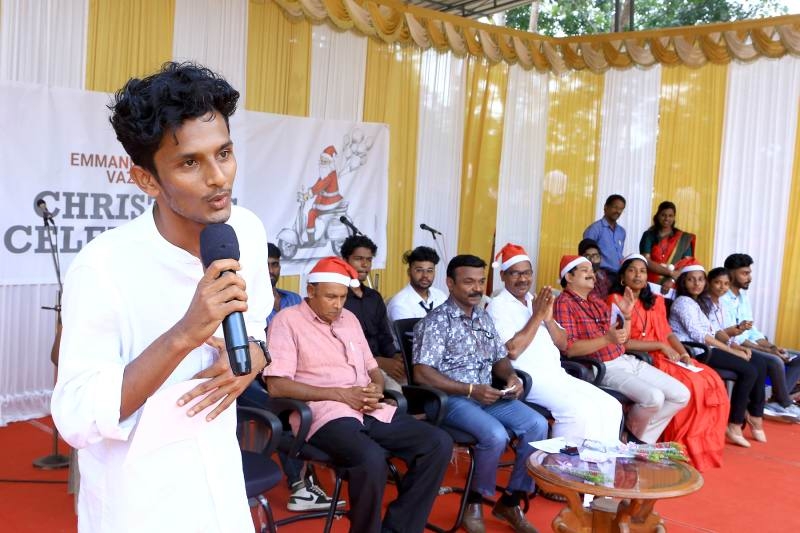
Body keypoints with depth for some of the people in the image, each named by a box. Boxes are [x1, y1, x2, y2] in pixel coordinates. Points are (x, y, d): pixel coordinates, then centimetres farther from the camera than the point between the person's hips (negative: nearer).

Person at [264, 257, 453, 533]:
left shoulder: (349, 318, 20)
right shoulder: (287, 320, -1)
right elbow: (277, 385, -11)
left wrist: (377, 389, -1)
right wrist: (341, 394, -14)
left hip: (370, 411, 7)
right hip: (327, 413, -7)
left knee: (439, 443, -10)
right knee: (372, 459, -36)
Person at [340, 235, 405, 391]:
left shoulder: (375, 297, 18)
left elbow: (385, 339, 16)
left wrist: (396, 357, -7)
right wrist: (380, 362, -20)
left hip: (380, 363, 7)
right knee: (392, 384, -30)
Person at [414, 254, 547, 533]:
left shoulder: (484, 317, 13)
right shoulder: (436, 321, -10)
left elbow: (500, 358, 20)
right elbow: (422, 373, -17)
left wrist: (511, 377, -4)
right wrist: (470, 390, -21)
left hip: (489, 395, 7)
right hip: (451, 398, -7)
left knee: (537, 425, -13)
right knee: (496, 435, -31)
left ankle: (510, 500, 2)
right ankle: (474, 502, -4)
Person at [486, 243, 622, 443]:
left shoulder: (535, 301, 18)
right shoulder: (498, 306, -5)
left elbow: (562, 344, 14)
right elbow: (512, 350, -18)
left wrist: (548, 318, -4)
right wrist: (537, 316, -13)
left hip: (557, 375, 8)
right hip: (528, 380, -8)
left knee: (611, 407, -6)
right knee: (581, 411, -28)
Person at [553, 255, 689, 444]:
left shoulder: (598, 302, 18)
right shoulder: (564, 303, -7)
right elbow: (569, 349, -18)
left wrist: (626, 315, 3)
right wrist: (607, 339, -28)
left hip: (627, 360, 9)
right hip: (604, 368, -9)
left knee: (682, 394, 1)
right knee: (653, 397, -28)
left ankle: (642, 438, 11)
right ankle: (632, 435, 2)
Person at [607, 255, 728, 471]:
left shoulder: (655, 301, 20)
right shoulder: (616, 300, -3)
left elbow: (668, 333, 15)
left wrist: (684, 353, -4)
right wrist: (660, 345, -13)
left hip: (665, 357, 7)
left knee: (712, 382, -12)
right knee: (690, 385, -26)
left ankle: (702, 447, -6)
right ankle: (682, 447, -13)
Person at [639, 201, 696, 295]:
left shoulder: (684, 238, 9)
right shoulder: (648, 236, 6)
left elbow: (687, 264, 1)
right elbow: (646, 261, -5)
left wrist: (672, 280, -14)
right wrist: (671, 272, -14)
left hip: (672, 287, 1)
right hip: (650, 283, 0)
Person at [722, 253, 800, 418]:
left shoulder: (743, 296, 14)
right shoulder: (723, 299, -15)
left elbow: (752, 330, 15)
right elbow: (733, 338, -20)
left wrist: (772, 346, -3)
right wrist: (768, 351, -20)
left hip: (749, 344, 10)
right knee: (775, 361, -30)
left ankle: (777, 401, -9)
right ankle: (785, 404, -8)